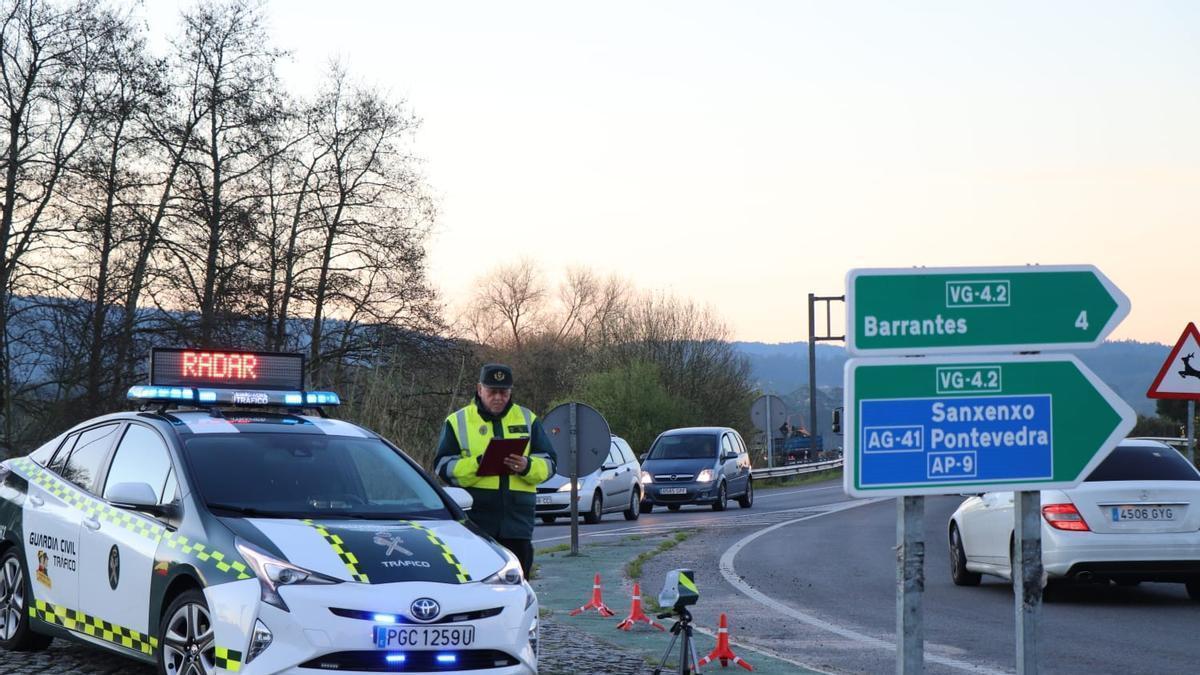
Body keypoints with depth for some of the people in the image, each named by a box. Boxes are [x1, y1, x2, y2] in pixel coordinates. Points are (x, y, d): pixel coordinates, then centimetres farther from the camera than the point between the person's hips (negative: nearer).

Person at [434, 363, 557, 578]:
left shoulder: (528, 420, 14)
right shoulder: (458, 422, 8)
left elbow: (549, 463, 11)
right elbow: (443, 467, 0)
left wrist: (527, 466, -11)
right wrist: (478, 464, -16)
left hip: (517, 520, 2)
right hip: (474, 518, -2)